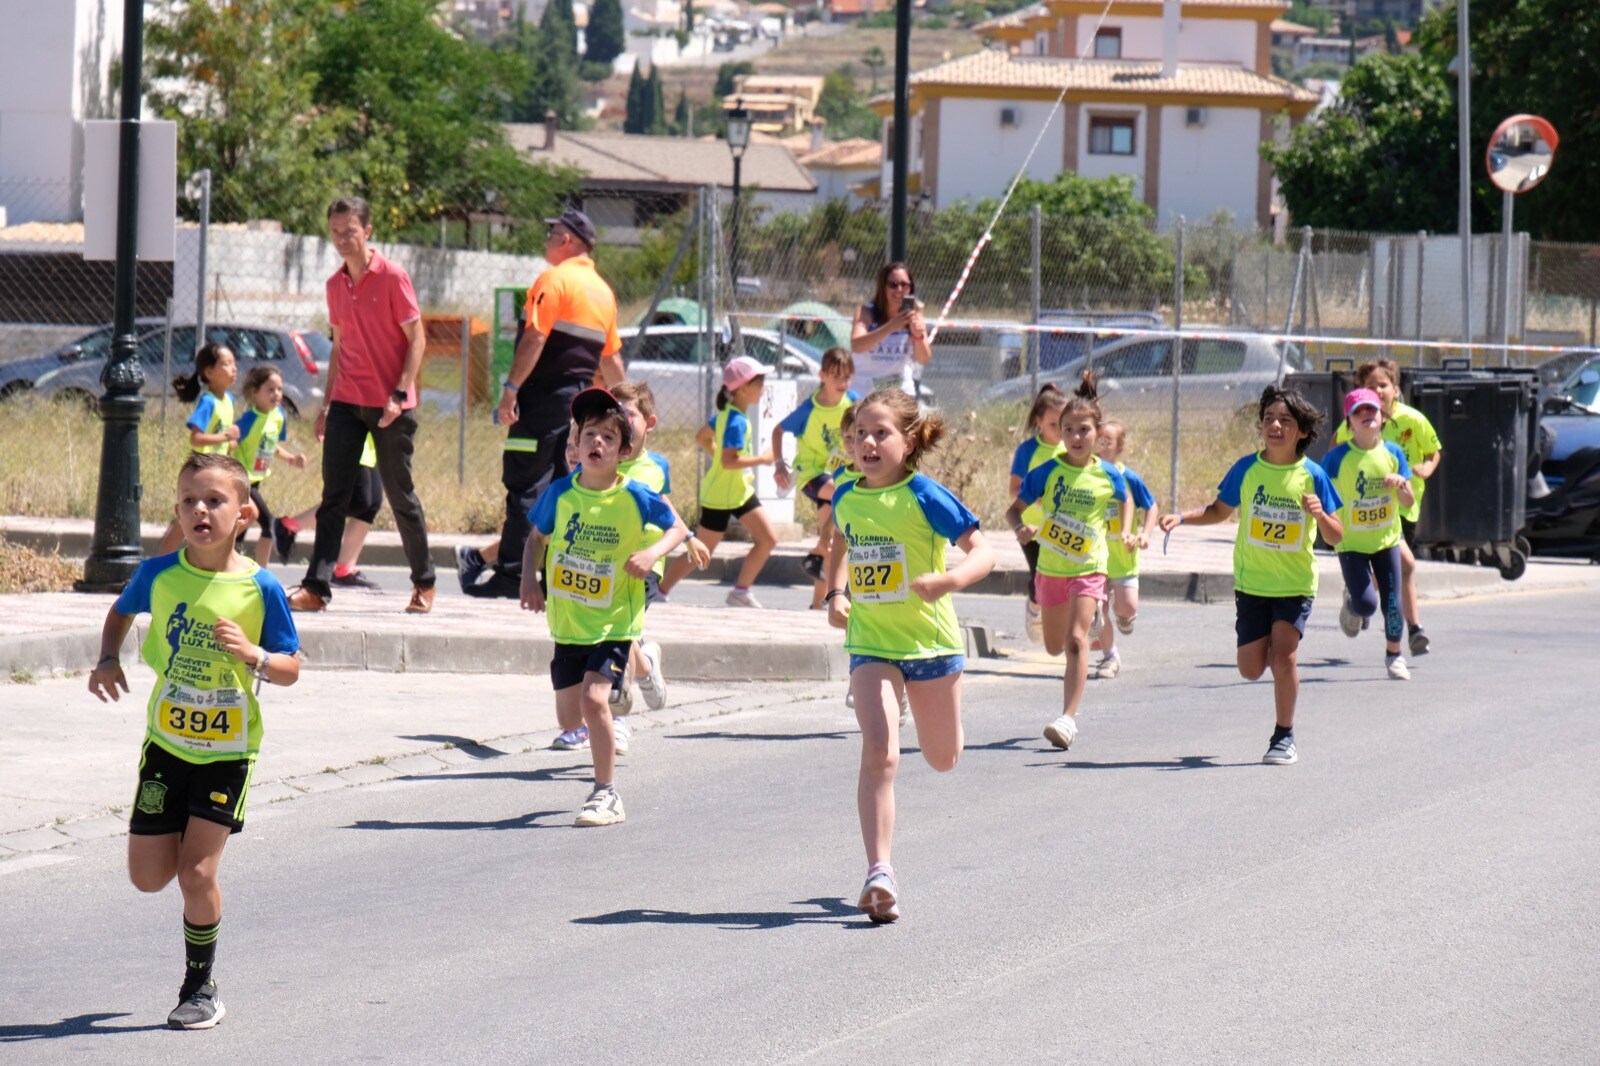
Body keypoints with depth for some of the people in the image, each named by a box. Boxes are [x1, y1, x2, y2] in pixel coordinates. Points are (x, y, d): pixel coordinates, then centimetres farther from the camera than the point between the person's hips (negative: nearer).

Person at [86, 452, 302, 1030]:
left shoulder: (260, 588, -12)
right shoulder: (159, 574, -6)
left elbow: (290, 671, -6)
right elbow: (121, 611, 16)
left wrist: (252, 654, -27)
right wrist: (108, 661, -2)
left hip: (228, 749, -3)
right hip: (167, 740, 3)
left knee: (197, 874, -9)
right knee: (148, 877, 4)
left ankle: (201, 988, 10)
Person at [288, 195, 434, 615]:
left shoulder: (391, 277, -7)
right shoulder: (335, 285, 11)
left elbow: (417, 338, -8)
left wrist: (399, 395, -16)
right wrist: (327, 402, 17)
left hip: (389, 406, -5)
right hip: (346, 403, 5)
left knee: (400, 494, 4)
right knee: (334, 496, -3)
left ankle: (424, 583, 19)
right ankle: (316, 587, -8)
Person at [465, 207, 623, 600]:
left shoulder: (554, 280, -9)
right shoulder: (603, 291, 16)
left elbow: (535, 339, -18)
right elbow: (611, 358, 20)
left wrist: (510, 389, -19)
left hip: (546, 392, -8)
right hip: (581, 396, 8)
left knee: (525, 484, -7)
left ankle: (510, 573, -8)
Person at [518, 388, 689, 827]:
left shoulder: (635, 498, -13)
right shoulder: (560, 494, -6)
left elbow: (677, 528, 2)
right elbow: (537, 537, 11)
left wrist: (651, 553, -17)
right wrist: (530, 578, -5)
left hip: (613, 622, -4)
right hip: (568, 622, 4)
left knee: (594, 697, -22)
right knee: (570, 718, 10)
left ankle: (607, 795, -9)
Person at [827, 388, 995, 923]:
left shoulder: (924, 496, -13)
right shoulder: (845, 498, 1)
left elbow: (983, 552, -16)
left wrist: (950, 579, -36)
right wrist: (836, 593, 7)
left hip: (930, 639, -2)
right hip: (871, 643, 2)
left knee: (943, 759, 15)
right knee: (880, 751, -19)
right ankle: (880, 873, -24)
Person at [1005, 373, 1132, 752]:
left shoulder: (1109, 476, -7)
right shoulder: (1047, 472, -9)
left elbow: (1123, 505, 14)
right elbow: (1014, 509, -4)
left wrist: (1126, 533, -3)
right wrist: (1021, 529, -25)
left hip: (1088, 568, -3)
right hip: (1051, 568, 3)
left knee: (1076, 640, -20)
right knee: (1054, 647, 19)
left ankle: (1068, 718, -24)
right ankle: (1091, 620, 56)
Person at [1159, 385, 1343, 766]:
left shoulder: (1312, 476, -8)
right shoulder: (1247, 469, -3)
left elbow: (1335, 537, -6)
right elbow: (1219, 511, 12)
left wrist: (1320, 515, -27)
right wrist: (1182, 517, -5)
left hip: (1295, 584, -2)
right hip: (1251, 581, 2)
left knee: (1283, 656, -17)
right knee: (1251, 669, 1)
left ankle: (1284, 736, 2)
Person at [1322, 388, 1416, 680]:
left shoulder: (1392, 453, -2)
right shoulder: (1337, 458, -12)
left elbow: (1409, 502, 1)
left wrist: (1401, 483, -19)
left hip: (1387, 538, 3)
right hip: (1351, 543, -3)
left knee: (1392, 602, 0)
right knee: (1366, 604, -13)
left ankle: (1394, 655, 21)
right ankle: (1350, 601, 24)